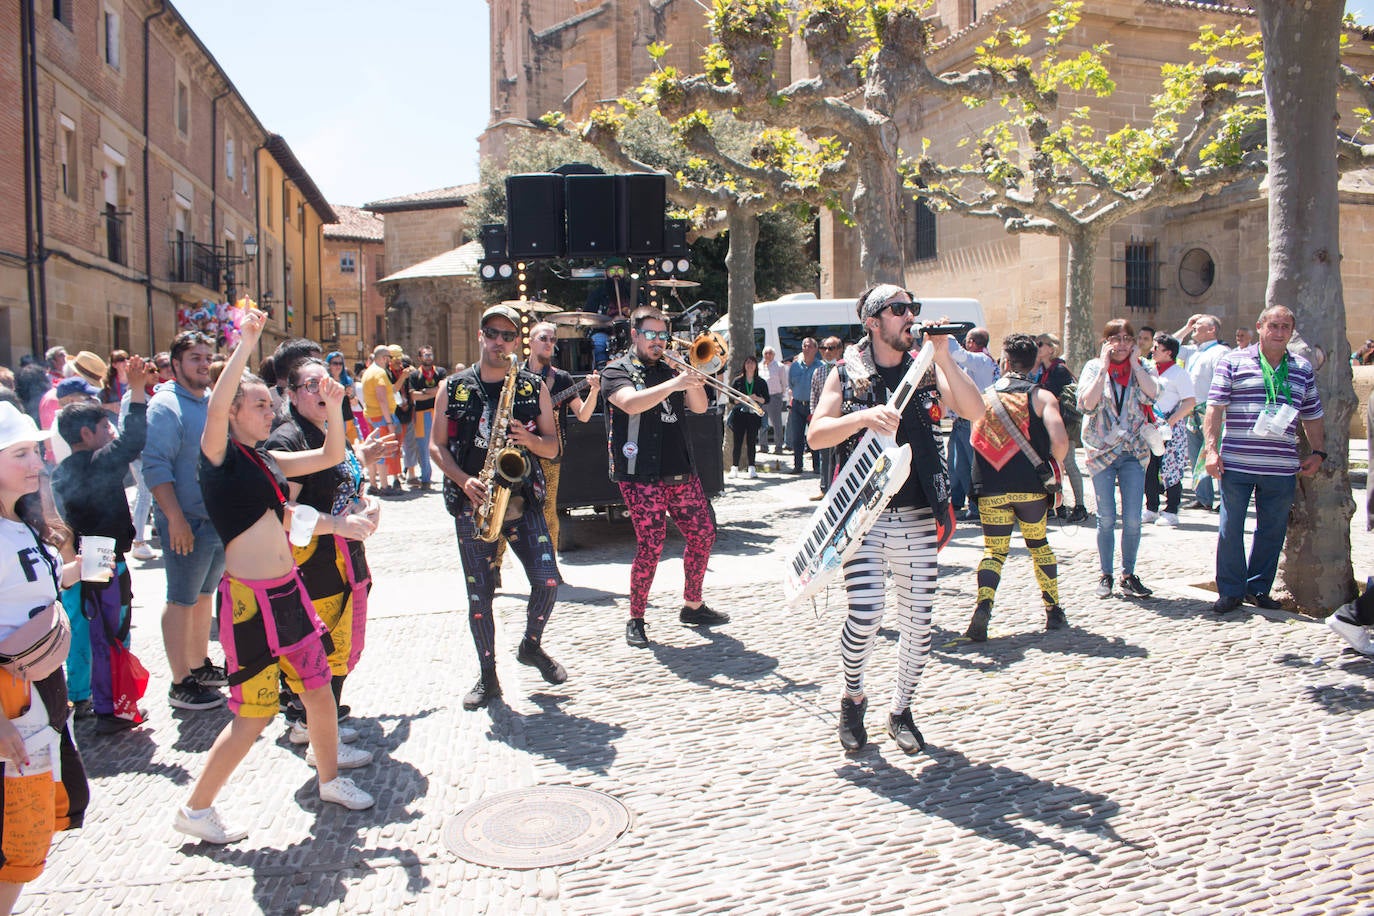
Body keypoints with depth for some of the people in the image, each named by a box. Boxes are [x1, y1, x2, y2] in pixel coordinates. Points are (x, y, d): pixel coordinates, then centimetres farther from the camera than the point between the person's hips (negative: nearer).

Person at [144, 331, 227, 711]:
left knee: (204, 594, 18)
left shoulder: (214, 401, 12)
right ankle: (181, 684, 8)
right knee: (182, 601, 0)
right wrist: (176, 519, -23)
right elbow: (155, 466, -19)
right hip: (187, 523, -8)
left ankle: (200, 665, 31)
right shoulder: (165, 406, -13)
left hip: (220, 519, 8)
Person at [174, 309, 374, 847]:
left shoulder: (267, 461, 12)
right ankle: (196, 810, 17)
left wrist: (334, 410, 1)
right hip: (249, 600, -7)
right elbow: (215, 408, -28)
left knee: (320, 691, 15)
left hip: (288, 592, 8)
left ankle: (330, 778, 35)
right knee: (252, 716, -1)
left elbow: (331, 456, 16)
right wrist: (245, 346, -29)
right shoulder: (220, 456, -9)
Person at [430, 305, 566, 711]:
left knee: (547, 580, -8)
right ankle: (488, 676, 18)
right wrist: (463, 480, -11)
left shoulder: (534, 388, 6)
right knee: (480, 593, 3)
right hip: (472, 503, 0)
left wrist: (530, 439, -14)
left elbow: (552, 447, 8)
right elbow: (437, 445, 5)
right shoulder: (454, 388, 5)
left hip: (523, 498, 1)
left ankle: (531, 646, 21)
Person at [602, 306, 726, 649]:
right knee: (650, 548, -8)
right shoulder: (617, 371, 0)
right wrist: (674, 384, -27)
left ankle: (693, 606, 26)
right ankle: (635, 620, 8)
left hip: (682, 472, 6)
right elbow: (632, 403, -21)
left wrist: (692, 379, -7)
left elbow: (700, 406, 10)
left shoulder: (669, 371, 17)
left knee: (702, 535, 9)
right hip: (642, 477, -6)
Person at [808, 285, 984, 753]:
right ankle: (853, 698, 13)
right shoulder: (847, 374, 3)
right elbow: (816, 435, -8)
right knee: (865, 614, -15)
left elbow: (974, 410, -6)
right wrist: (864, 416, -23)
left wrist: (943, 356, -13)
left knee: (918, 621, 6)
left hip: (919, 519, 3)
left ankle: (901, 710, 27)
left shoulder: (925, 370, 8)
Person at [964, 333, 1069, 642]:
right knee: (1039, 545, 20)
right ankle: (1053, 611, 24)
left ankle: (983, 605, -17)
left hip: (989, 489, 1)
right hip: (1030, 488, -1)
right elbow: (1060, 440, -15)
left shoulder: (984, 396, 7)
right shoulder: (1041, 396, -3)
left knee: (994, 550, 8)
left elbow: (973, 441, 8)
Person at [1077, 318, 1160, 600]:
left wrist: (1134, 363, -8)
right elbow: (1087, 403, -16)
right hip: (1102, 450, -2)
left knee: (1133, 519, -1)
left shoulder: (1140, 368, 7)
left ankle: (1129, 575, 12)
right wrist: (1104, 367, -13)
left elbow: (1152, 394, -14)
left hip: (1134, 451, 2)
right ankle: (1105, 575, 13)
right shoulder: (1093, 367, 1)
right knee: (1106, 519, 2)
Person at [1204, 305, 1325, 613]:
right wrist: (1211, 448, -10)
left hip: (1282, 468, 3)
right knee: (1231, 528, 0)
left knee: (1272, 530, 8)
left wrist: (1317, 453, 12)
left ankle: (1258, 588, 22)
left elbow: (1312, 417, 19)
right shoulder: (1233, 362, 2)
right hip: (1236, 464, -3)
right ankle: (1231, 590, 12)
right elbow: (1215, 408, -3)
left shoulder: (1303, 369, 13)